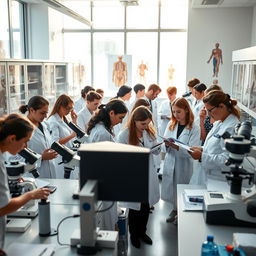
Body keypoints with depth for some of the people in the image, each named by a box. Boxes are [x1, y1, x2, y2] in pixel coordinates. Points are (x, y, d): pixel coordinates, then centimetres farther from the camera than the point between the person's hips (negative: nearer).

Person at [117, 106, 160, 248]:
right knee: (135, 208, 12)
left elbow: (157, 152, 8)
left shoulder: (149, 132, 1)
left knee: (147, 207, 16)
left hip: (149, 174, 4)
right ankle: (133, 234, 36)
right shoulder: (124, 136, -14)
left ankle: (142, 231, 40)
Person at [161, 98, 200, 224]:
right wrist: (166, 144, -20)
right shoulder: (171, 124, 2)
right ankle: (175, 209, 40)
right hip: (169, 162, 4)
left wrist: (176, 147, -30)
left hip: (184, 165, -4)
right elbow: (165, 147, 3)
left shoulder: (194, 128, -10)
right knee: (171, 189, 15)